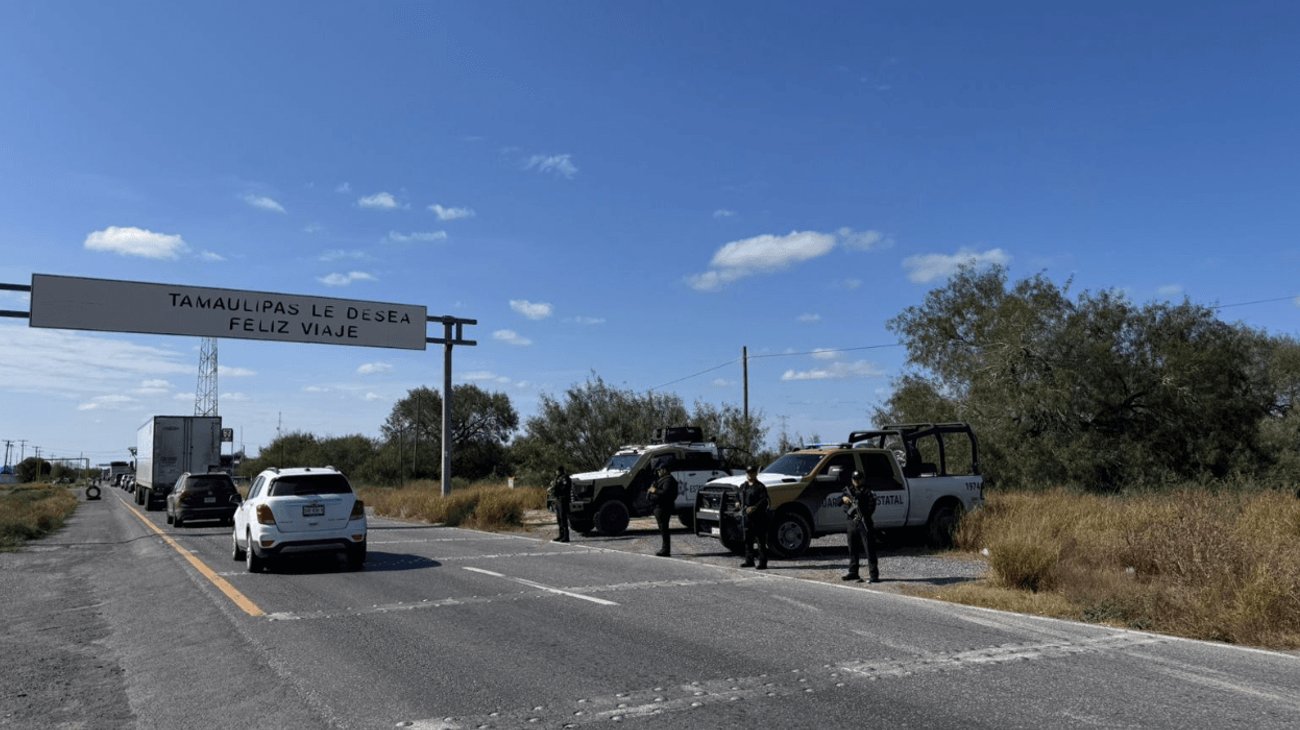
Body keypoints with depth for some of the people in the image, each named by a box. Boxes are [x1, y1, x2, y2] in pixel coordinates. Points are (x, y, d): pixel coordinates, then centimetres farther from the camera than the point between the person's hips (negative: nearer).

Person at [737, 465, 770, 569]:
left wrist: (755, 507, -23)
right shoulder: (743, 486, 17)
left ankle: (762, 563, -3)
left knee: (761, 541, -5)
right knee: (747, 540, 11)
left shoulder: (760, 487, -5)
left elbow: (764, 501, -13)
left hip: (758, 517, -7)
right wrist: (742, 507, 9)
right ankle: (749, 561, 20)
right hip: (746, 516, 7)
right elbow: (741, 499, 26)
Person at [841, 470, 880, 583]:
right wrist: (843, 499, -2)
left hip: (864, 523, -6)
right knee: (853, 549, 13)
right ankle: (853, 572, 23)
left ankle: (874, 574, -7)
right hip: (852, 523, 6)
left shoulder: (867, 492, -3)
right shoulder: (848, 490, 14)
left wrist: (864, 515, -26)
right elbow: (839, 501, 20)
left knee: (870, 549, -7)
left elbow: (871, 507, -12)